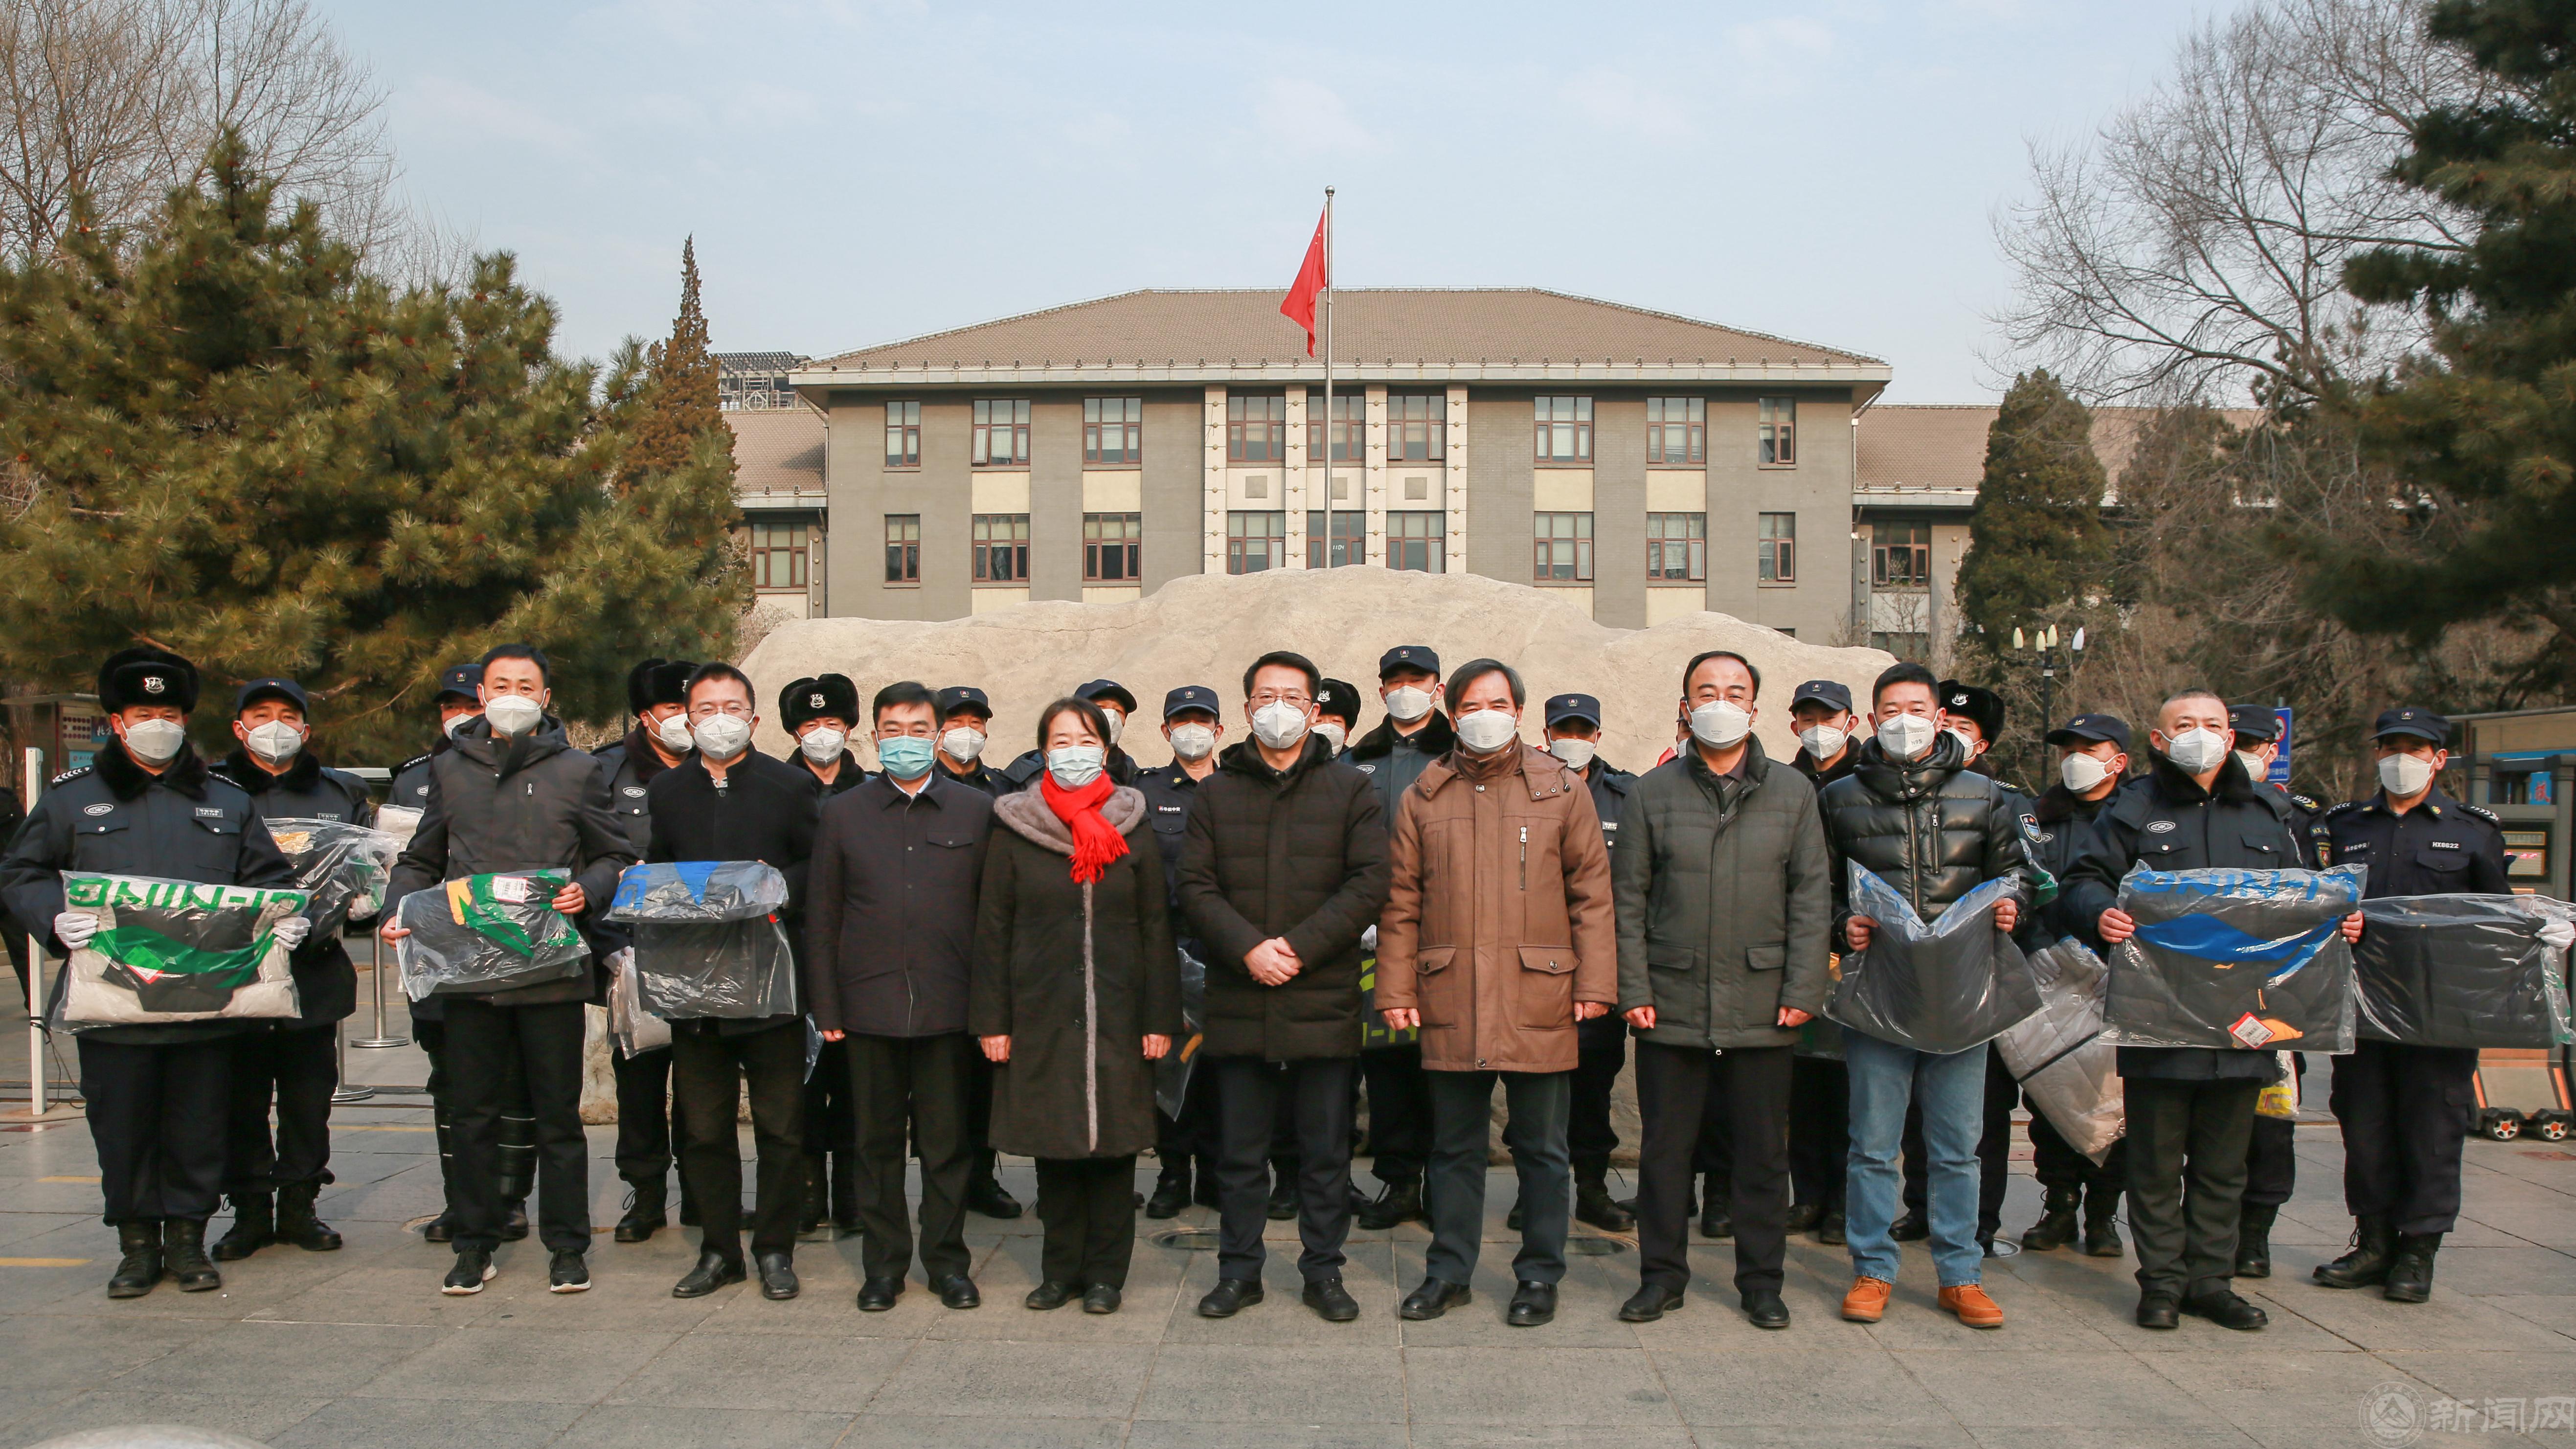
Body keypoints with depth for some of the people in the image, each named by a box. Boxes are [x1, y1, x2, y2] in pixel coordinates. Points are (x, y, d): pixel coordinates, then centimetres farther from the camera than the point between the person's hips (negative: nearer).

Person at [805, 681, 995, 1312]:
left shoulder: (976, 811, 5)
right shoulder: (844, 814, 8)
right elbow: (821, 918, 7)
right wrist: (825, 1007, 1)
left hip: (948, 1006, -1)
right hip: (869, 1005, 1)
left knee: (947, 1142, 6)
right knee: (878, 1142, 9)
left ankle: (948, 1262, 20)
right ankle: (883, 1265, 21)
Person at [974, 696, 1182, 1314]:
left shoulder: (1134, 829, 6)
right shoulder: (1015, 830, 4)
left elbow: (1157, 928, 4)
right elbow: (992, 930, 4)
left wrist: (1161, 1019, -1)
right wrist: (991, 1020, -1)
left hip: (1117, 1018, 0)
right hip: (1042, 1016, 0)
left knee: (1114, 1143, 4)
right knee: (1053, 1145, 6)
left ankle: (1106, 1273, 16)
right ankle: (1061, 1269, 20)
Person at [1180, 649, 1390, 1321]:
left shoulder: (1350, 791, 6)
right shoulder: (1215, 793, 10)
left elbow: (1370, 881, -3)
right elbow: (1196, 887, 2)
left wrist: (1301, 948, -13)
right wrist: (1249, 948, -13)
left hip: (1324, 1000, -1)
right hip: (1239, 1004, 1)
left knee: (1326, 1152, 7)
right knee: (1239, 1152, 9)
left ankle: (1324, 1271, 20)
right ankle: (1239, 1270, 22)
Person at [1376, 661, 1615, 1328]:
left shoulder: (1563, 791, 5)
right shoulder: (1423, 798, 9)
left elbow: (1591, 892, 4)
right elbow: (1400, 903, 9)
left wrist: (1594, 983, -2)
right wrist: (1396, 988, 3)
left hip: (1539, 1004, -1)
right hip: (1449, 1004, 2)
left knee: (1541, 1149, 7)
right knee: (1454, 1147, 12)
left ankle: (1539, 1276, 21)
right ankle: (1448, 1272, 24)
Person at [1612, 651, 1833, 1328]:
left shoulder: (1792, 792, 7)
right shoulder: (1653, 792, 5)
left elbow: (1811, 897, 6)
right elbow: (1628, 898, 4)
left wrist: (1803, 989, -3)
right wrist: (1633, 989, -3)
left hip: (1762, 1007, 0)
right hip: (1672, 1005, 0)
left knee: (1763, 1151, 8)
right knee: (1665, 1147, 7)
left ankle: (1762, 1279, 22)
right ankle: (1662, 1276, 20)